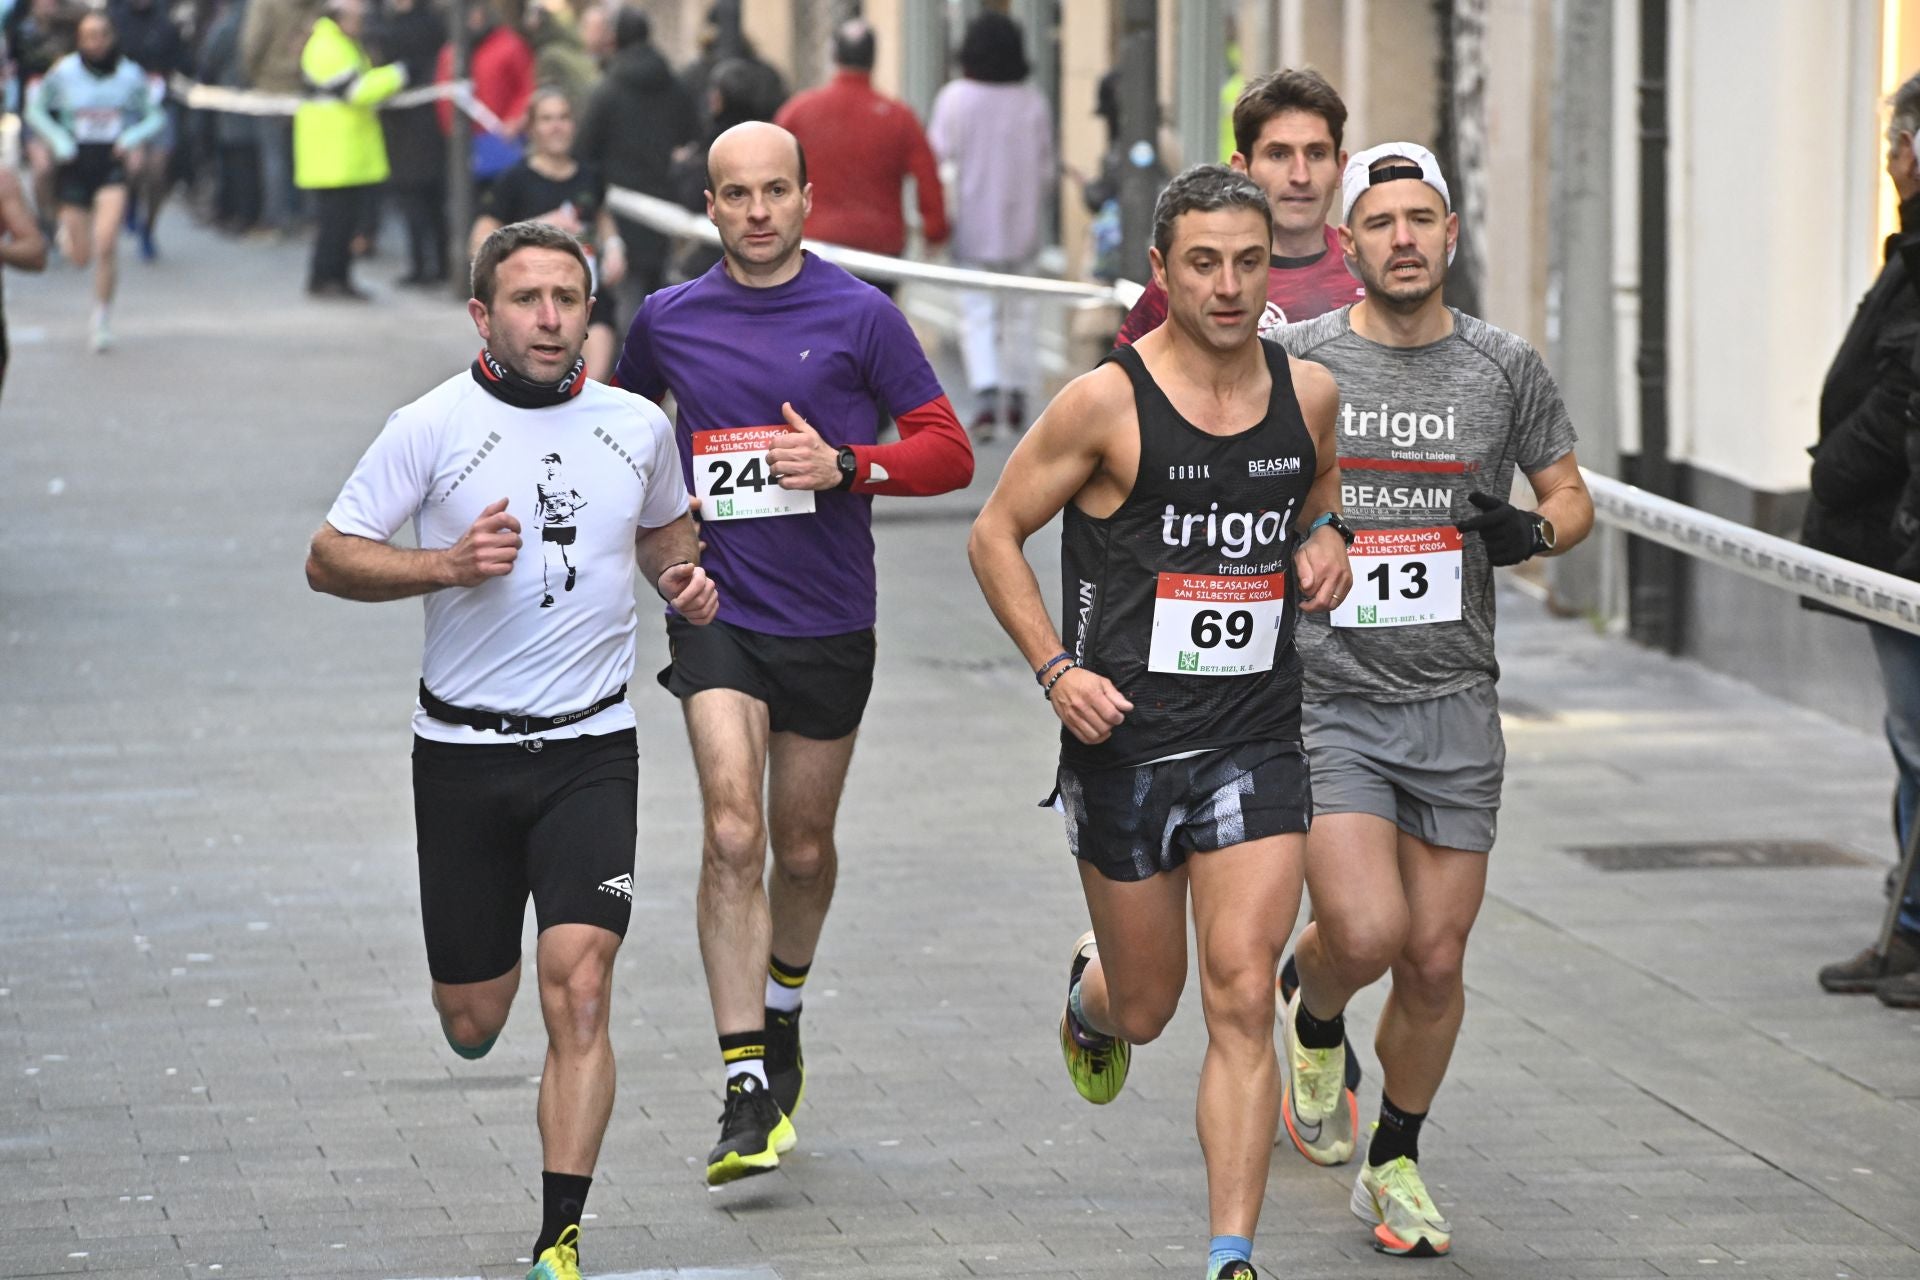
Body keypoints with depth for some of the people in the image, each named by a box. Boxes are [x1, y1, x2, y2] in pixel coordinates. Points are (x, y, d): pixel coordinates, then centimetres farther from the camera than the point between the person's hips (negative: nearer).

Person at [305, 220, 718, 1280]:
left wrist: (682, 578, 2)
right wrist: (448, 564, -19)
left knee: (578, 988, -16)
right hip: (463, 752, -1)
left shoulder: (637, 426, 4)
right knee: (472, 1023, 8)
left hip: (591, 750, 1)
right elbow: (328, 558, -4)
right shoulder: (433, 427, -6)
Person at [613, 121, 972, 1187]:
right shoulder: (669, 320, 4)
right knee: (732, 834, -17)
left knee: (804, 846, 14)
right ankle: (748, 1093, -19)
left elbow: (948, 451, -3)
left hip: (830, 621, 0)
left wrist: (846, 466, -19)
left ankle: (781, 1010, 44)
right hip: (717, 611, 0)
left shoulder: (859, 317, -3)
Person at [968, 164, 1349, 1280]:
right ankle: (1093, 995, 51)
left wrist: (1328, 545, 1)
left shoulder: (1308, 392, 2)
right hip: (1126, 741, -2)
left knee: (1242, 999, -10)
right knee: (1147, 1009, 12)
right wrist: (1057, 669, -12)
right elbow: (995, 534, -1)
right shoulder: (1108, 402, -10)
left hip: (1256, 745, 2)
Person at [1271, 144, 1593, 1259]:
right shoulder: (1292, 362, -1)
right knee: (1366, 932, -17)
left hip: (1455, 703, 2)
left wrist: (1534, 531, -8)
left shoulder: (1507, 368, 3)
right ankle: (1315, 1020, 19)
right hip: (1326, 696, -2)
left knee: (1436, 959, 3)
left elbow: (1572, 497, 13)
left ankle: (1396, 1163, 25)